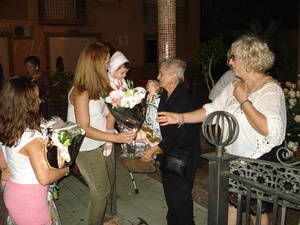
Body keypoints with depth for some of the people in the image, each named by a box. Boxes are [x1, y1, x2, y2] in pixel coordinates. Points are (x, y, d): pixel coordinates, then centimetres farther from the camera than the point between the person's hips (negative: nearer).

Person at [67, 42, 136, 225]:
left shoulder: (98, 87, 1)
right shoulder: (81, 92, -24)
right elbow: (84, 129, -26)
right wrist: (116, 137, -33)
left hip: (101, 145, 9)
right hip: (87, 150, -8)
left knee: (109, 183, 22)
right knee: (101, 191, 4)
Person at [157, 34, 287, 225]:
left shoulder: (270, 89, -19)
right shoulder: (235, 86, 5)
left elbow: (270, 130, -32)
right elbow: (211, 110, 5)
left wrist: (243, 100, -25)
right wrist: (180, 117, -5)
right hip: (233, 159, 7)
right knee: (231, 204, 20)